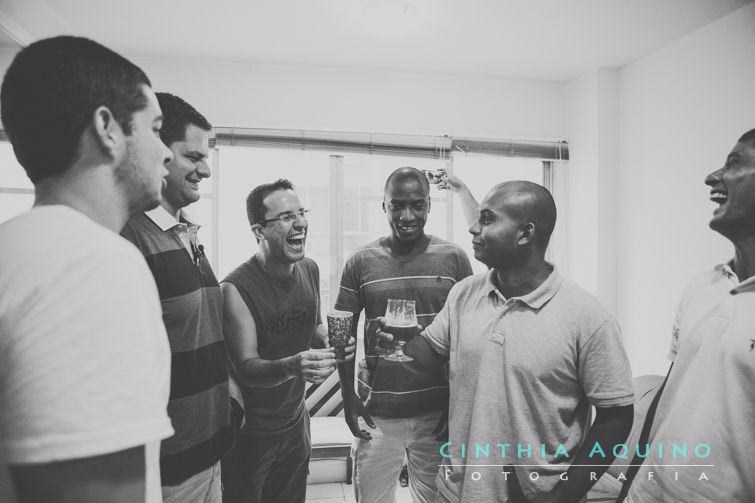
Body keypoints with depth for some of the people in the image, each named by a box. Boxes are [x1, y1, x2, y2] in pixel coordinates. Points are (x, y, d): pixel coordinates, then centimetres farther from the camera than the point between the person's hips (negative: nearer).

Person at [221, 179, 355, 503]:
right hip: (249, 434, -5)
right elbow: (246, 369, -22)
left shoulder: (310, 270, -4)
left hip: (295, 421, 6)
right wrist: (290, 366, -42)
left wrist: (330, 342, -12)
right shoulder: (237, 288, -23)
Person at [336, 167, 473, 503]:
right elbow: (344, 333, 4)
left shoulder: (454, 258, -4)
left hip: (438, 411, 0)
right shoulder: (361, 262, -4)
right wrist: (348, 397, 1)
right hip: (376, 412, 0)